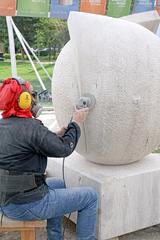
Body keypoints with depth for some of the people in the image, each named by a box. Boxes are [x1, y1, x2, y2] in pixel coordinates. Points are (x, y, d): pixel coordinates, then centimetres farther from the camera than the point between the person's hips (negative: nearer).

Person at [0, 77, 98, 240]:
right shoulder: (30, 127, -22)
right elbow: (64, 149, -14)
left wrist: (58, 135, 8)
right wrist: (76, 123, 0)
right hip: (25, 205, -9)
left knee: (58, 184, 32)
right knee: (90, 196, 4)